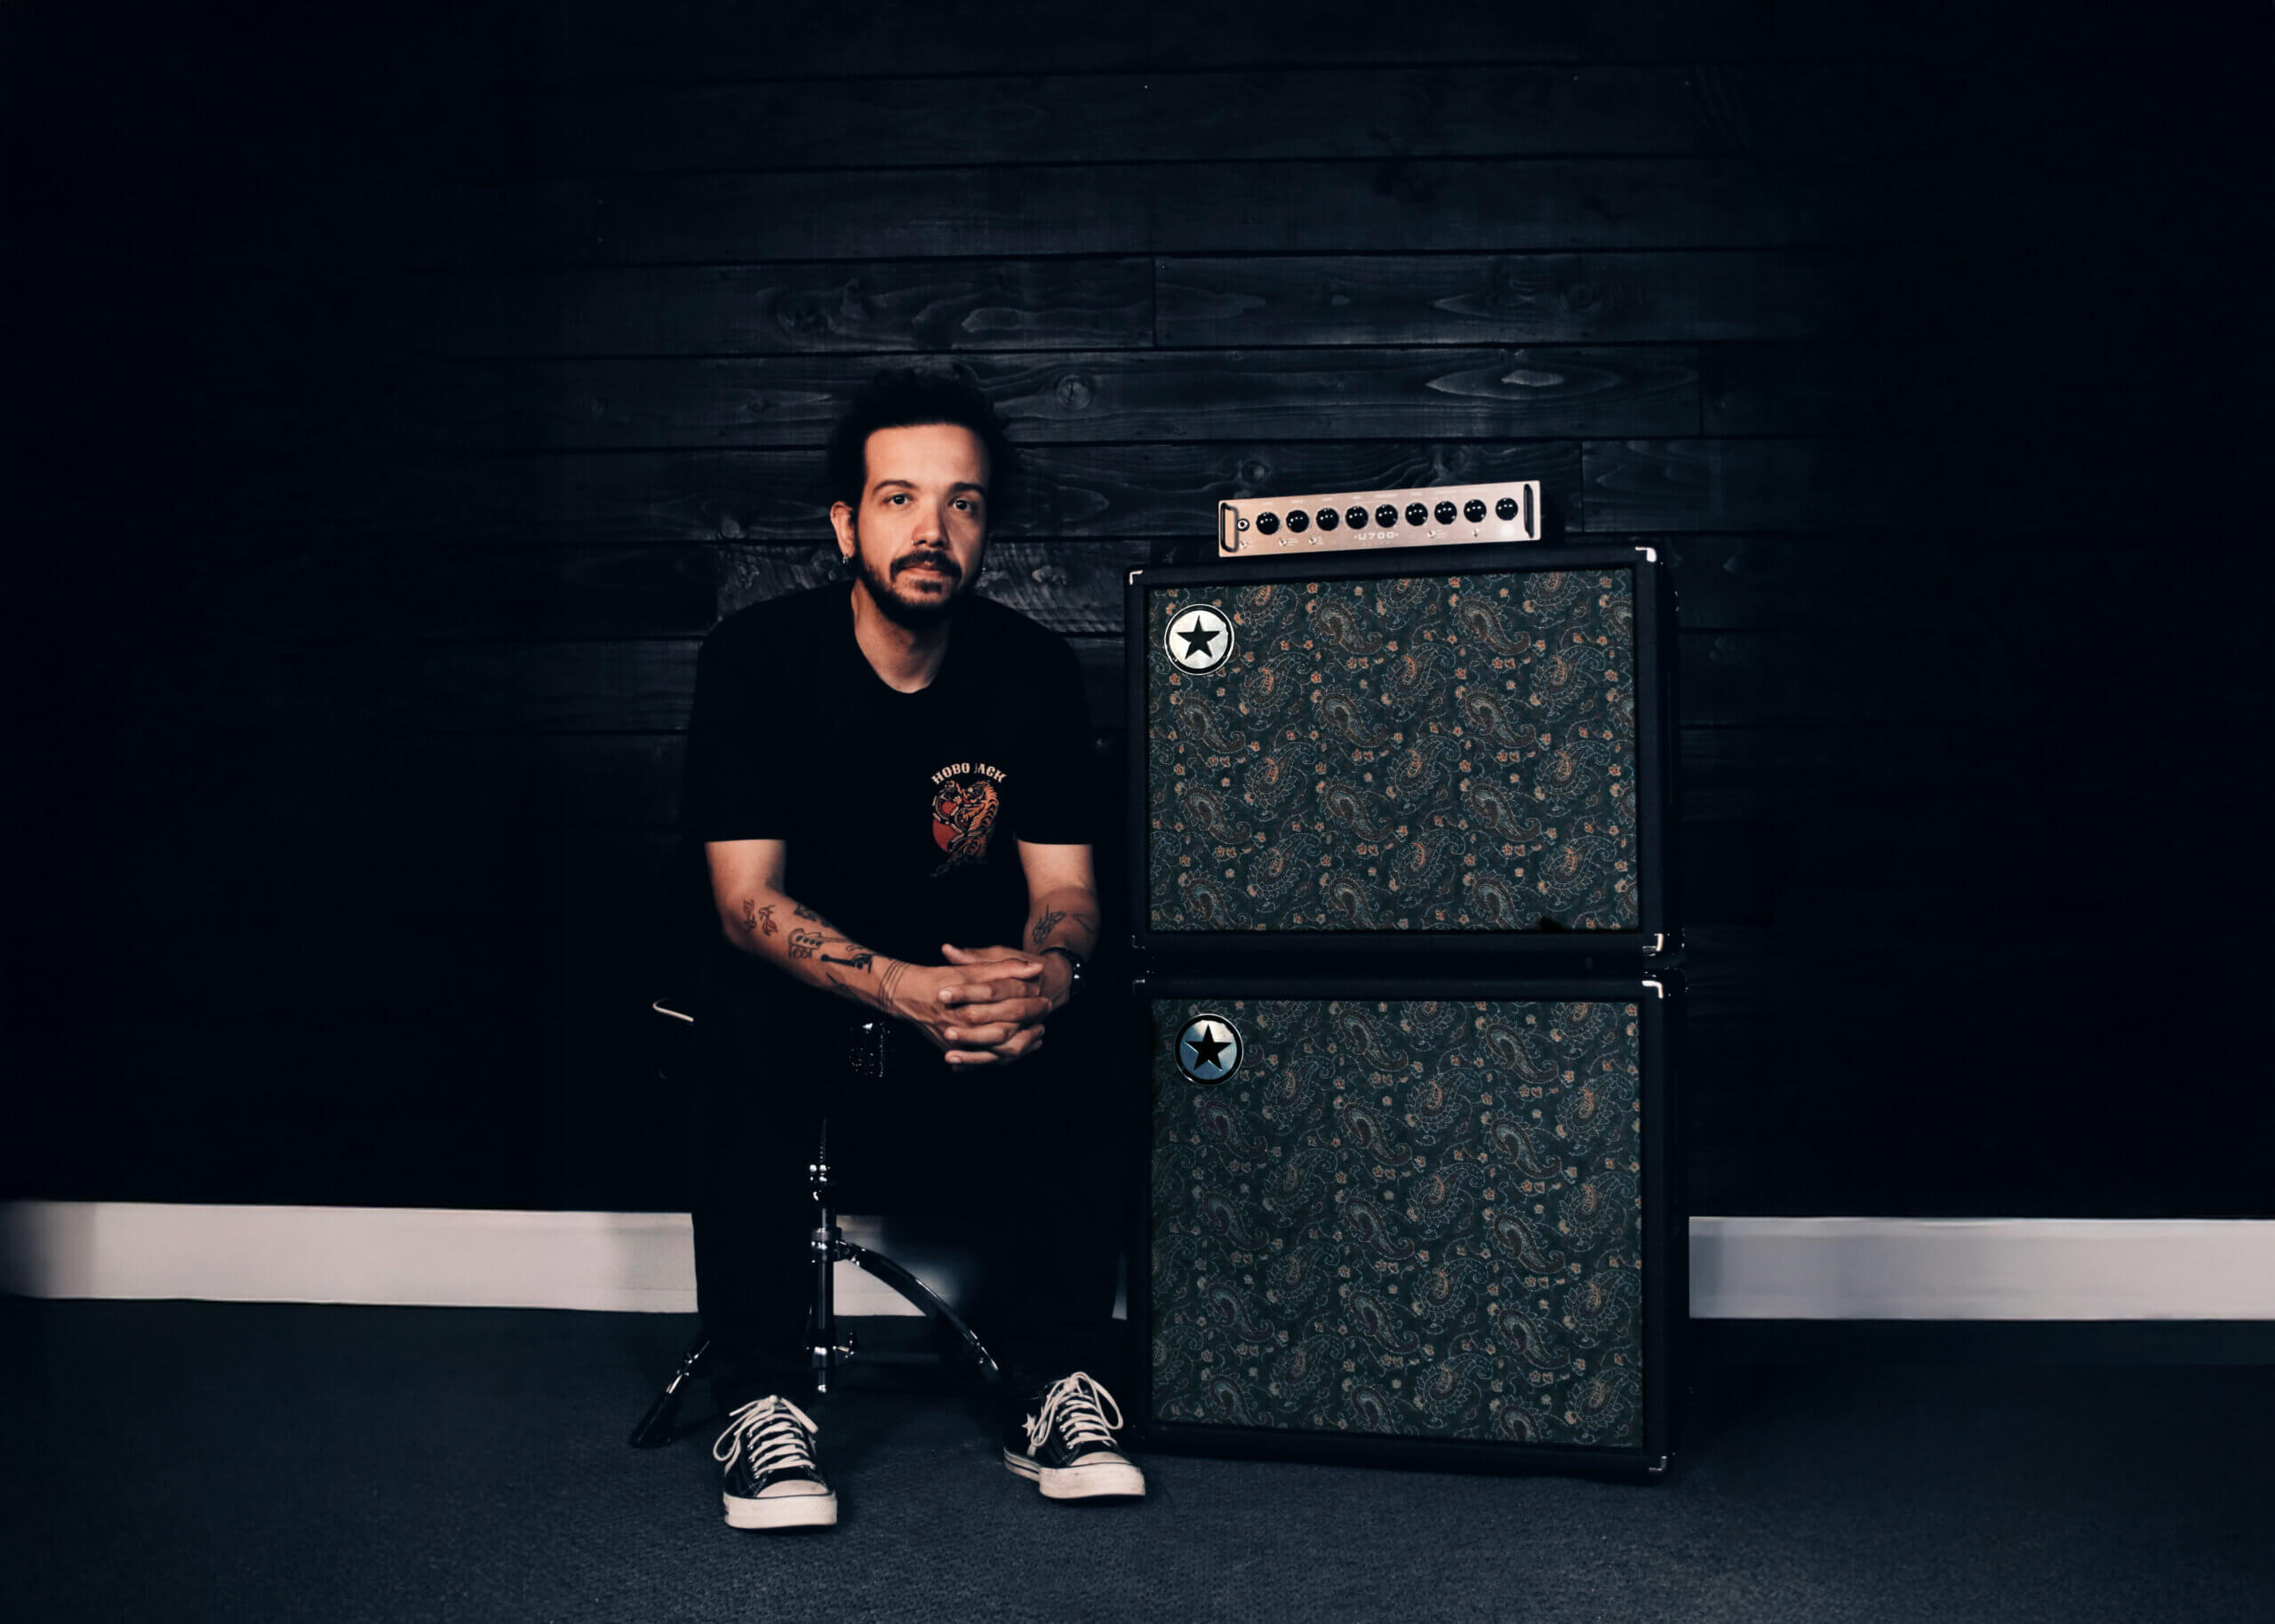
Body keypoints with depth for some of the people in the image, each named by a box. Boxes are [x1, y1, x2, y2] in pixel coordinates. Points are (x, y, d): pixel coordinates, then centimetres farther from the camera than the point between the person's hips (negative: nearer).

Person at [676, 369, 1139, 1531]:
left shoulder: (1034, 673, -7)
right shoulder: (756, 658, -15)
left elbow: (1065, 887, -7)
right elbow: (746, 901, -20)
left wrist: (1051, 973, -33)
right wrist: (900, 988, -39)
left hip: (968, 979, 2)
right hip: (803, 981, -2)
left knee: (1066, 1053, -29)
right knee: (749, 1021, -34)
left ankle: (1057, 1396, -17)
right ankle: (756, 1410, -27)